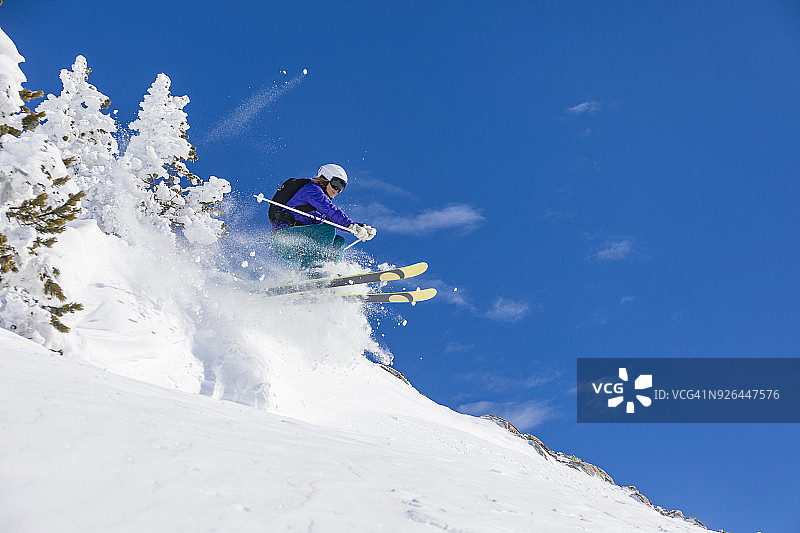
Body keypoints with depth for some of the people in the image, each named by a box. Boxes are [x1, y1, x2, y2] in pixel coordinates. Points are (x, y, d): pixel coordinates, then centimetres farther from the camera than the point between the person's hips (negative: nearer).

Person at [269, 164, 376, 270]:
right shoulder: (312, 188, -4)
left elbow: (341, 221, 19)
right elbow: (331, 210, -20)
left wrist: (363, 228, 3)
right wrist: (352, 225, -29)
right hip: (284, 234, -9)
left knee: (339, 241, 2)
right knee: (328, 229, -25)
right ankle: (310, 268, -34)